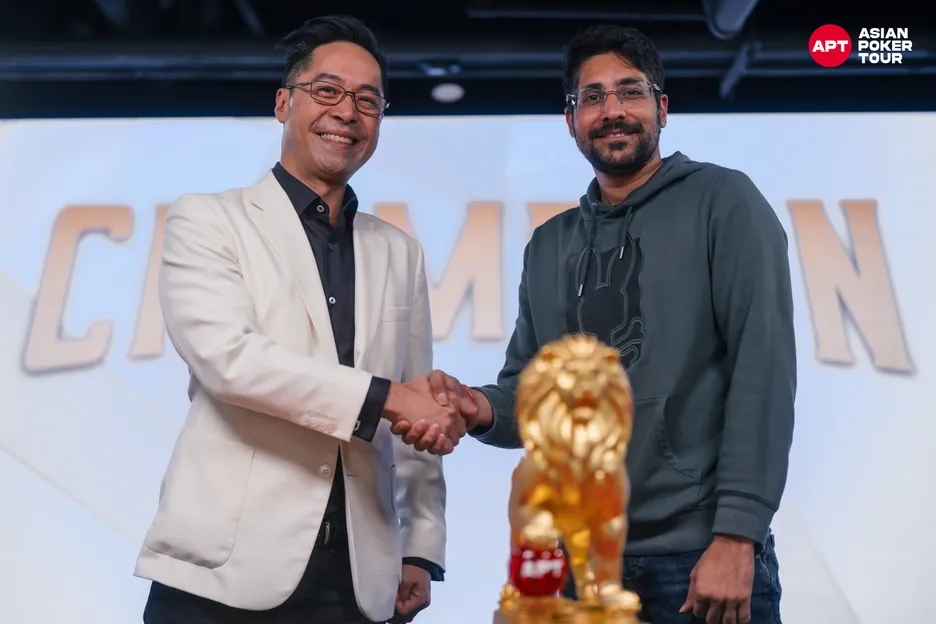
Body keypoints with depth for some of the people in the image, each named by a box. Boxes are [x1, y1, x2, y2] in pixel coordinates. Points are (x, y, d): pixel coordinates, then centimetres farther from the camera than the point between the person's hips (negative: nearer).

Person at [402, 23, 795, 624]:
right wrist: (484, 409, -12)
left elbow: (763, 367, -11)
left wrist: (736, 536, -17)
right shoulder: (548, 246, 13)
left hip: (701, 553, -4)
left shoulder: (724, 202, -2)